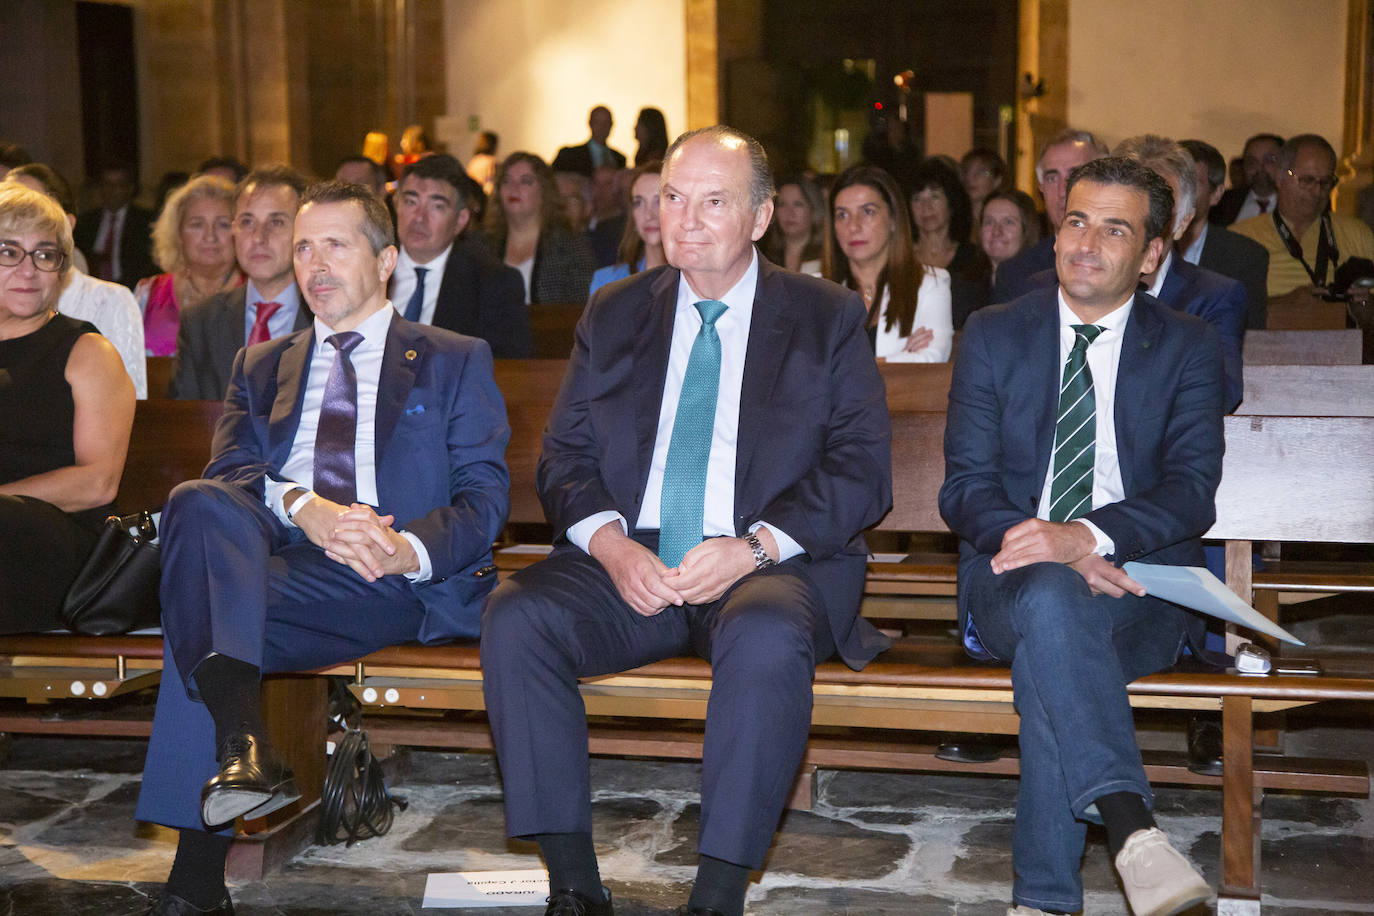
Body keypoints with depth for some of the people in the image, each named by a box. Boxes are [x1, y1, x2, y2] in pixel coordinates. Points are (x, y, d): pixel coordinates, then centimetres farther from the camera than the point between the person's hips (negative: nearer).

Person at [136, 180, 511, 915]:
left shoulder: (454, 362, 18)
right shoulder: (261, 366, 28)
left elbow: (484, 496, 6)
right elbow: (227, 474, 10)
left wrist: (408, 549, -17)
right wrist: (301, 505, -14)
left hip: (398, 580, -3)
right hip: (271, 563, 3)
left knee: (203, 616, -29)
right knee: (197, 504, -32)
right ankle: (241, 741, -43)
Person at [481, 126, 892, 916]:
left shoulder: (829, 318, 9)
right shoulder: (615, 316, 17)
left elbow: (862, 469, -1)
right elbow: (565, 458, 12)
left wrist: (753, 546, -16)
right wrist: (610, 545, -10)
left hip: (776, 565, -3)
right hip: (629, 563, 3)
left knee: (765, 639, -37)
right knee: (515, 617, -25)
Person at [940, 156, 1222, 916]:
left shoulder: (1188, 349, 9)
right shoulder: (993, 335, 12)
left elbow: (1192, 490, -5)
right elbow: (965, 486, 3)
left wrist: (1089, 538, -25)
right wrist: (1046, 547, -18)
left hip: (1139, 581, 0)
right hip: (1012, 576, 1)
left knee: (1050, 650, -35)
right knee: (1051, 599, -37)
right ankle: (1129, 826, -49)